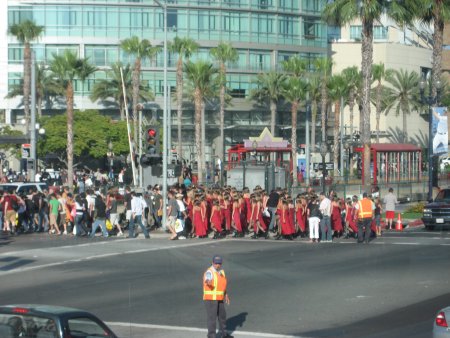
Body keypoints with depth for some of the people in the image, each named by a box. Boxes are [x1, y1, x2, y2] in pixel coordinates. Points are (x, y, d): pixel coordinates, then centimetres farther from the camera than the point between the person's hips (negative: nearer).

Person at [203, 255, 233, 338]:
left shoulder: (221, 271, 8)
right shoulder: (209, 272, -19)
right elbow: (207, 280, -41)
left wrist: (226, 295, 21)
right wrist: (208, 282, -65)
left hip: (219, 298, 8)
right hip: (210, 298, -8)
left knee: (222, 316, 18)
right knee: (212, 317, -8)